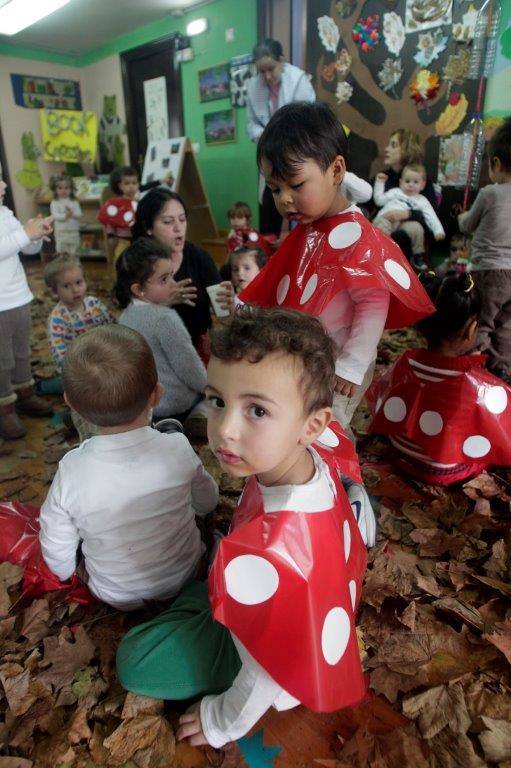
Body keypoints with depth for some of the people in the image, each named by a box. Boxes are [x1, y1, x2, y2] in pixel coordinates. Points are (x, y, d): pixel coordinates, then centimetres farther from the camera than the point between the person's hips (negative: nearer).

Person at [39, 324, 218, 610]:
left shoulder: (71, 472, -29)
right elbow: (208, 504, -6)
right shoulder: (179, 449, -26)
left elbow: (59, 563, -14)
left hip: (116, 596, 0)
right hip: (185, 577, 1)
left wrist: (69, 573, 9)